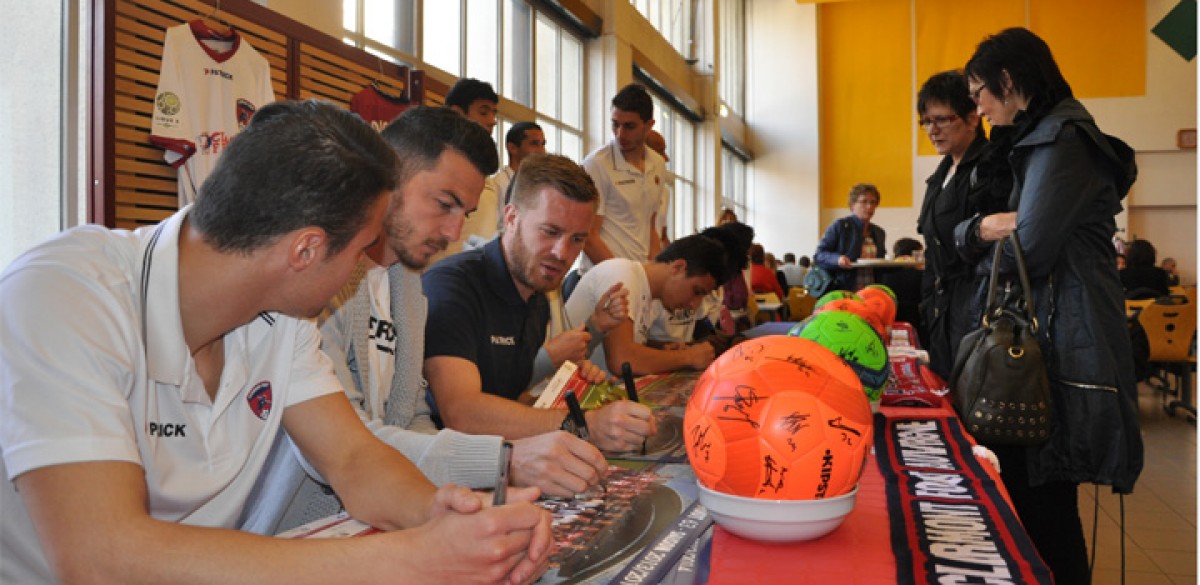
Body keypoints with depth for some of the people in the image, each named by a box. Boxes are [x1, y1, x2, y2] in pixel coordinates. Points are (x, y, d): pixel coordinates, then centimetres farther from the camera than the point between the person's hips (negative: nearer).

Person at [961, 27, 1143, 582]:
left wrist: (996, 232, 3)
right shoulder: (1042, 138, 19)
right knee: (1024, 485, 13)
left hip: (1066, 343, -10)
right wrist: (984, 226, -2)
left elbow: (1029, 250, -17)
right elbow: (959, 230, 18)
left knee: (1042, 499, -4)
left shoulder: (1063, 139, -13)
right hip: (1044, 333, 10)